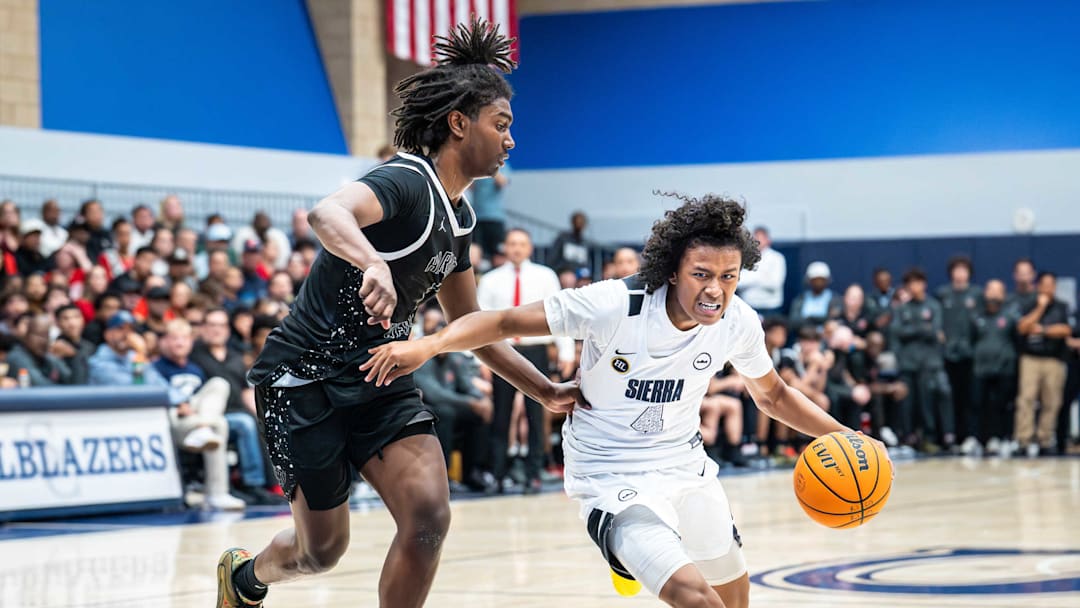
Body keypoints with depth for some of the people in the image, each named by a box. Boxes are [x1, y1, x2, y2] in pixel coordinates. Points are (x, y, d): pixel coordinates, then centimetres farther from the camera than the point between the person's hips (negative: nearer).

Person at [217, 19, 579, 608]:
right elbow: (326, 213, -42)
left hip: (379, 382, 7)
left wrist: (548, 392, 14)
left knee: (428, 520, -15)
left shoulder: (458, 215, 8)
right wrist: (372, 263, -62)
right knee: (322, 550, 6)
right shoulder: (405, 182, -19)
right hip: (305, 378, -7)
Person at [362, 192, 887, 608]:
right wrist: (428, 344, -36)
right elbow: (509, 322, -22)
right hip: (614, 479, -7)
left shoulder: (739, 324, -9)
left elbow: (771, 394, 11)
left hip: (686, 467, 7)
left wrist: (840, 435, 0)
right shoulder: (615, 305, -25)